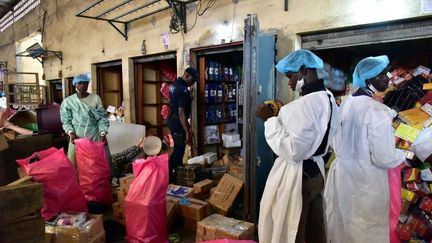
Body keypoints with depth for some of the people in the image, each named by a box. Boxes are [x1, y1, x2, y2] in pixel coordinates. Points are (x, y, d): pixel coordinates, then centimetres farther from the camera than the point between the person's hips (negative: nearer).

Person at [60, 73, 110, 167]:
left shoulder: (96, 98, 3)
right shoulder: (68, 101, 3)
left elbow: (102, 117, 1)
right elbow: (66, 120, 2)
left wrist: (103, 133, -10)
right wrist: (71, 133, -14)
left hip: (95, 136, 1)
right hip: (77, 136, 0)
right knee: (73, 162, 1)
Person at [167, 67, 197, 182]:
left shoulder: (174, 84, 8)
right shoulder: (183, 90, -22)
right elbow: (181, 113, -26)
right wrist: (187, 132, -26)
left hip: (172, 120, 10)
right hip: (178, 123, -10)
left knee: (178, 149, 19)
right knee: (179, 150, 0)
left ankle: (178, 173, 30)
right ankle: (168, 176, 7)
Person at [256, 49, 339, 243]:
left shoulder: (306, 103, -24)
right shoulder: (327, 98, 7)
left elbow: (292, 151, -26)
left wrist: (270, 120, -18)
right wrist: (284, 114, 9)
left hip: (297, 176, -9)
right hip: (315, 171, 10)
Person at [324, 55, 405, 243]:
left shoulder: (346, 104, 0)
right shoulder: (377, 111, -22)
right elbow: (384, 158, -20)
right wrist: (402, 156, -1)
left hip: (342, 175, 7)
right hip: (366, 183, -7)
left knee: (341, 225, 22)